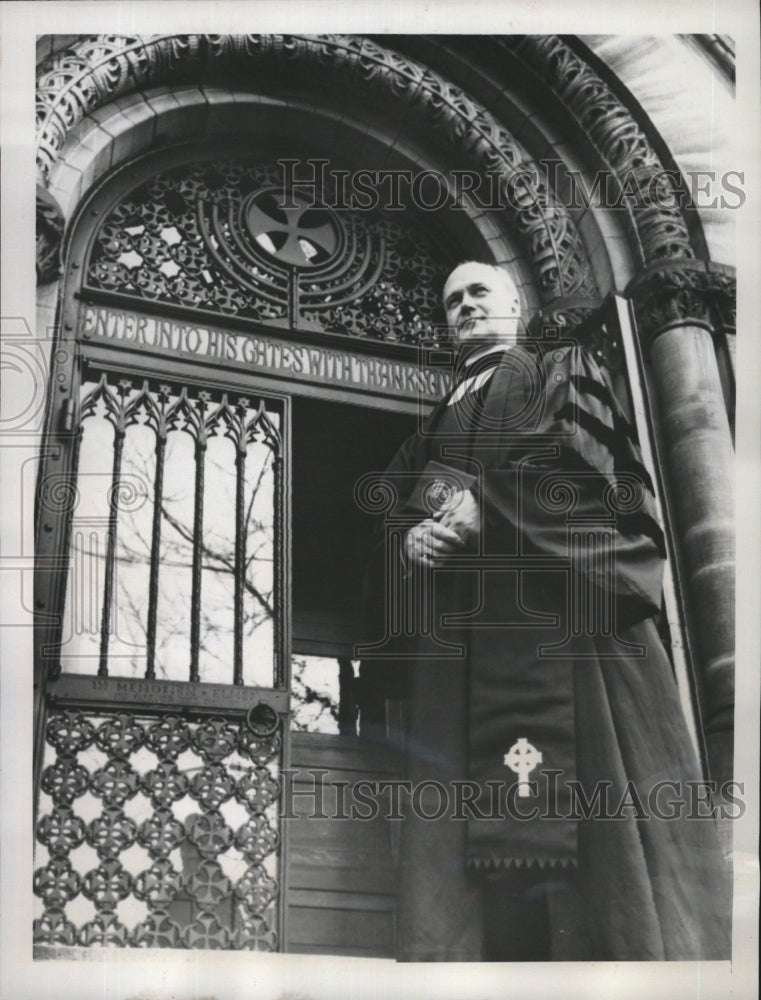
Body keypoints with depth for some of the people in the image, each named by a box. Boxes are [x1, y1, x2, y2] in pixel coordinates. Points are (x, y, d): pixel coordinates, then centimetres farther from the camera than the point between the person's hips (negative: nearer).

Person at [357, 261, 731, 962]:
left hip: (561, 601, -4)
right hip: (463, 629, 4)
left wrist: (482, 506, -11)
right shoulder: (439, 423, 31)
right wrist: (412, 537, -5)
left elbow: (580, 457, 0)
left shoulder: (563, 370, 20)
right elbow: (399, 516, 19)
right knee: (474, 825, -10)